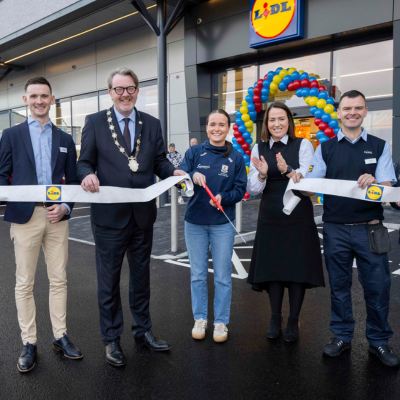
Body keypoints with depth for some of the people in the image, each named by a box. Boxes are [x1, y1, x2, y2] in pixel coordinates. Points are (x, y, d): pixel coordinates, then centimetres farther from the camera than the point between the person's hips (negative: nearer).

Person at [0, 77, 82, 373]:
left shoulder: (65, 140, 12)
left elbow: (73, 180, 10)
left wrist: (65, 207, -7)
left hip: (57, 216, 2)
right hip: (25, 216, -2)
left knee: (59, 280, 8)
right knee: (25, 284, 5)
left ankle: (61, 336, 22)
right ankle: (29, 343, 17)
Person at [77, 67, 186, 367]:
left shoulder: (152, 124, 8)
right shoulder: (95, 122, 1)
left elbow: (159, 161, 5)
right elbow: (84, 162, -1)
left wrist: (174, 172, -16)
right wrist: (87, 174, -24)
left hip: (143, 214, 3)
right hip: (109, 215, -2)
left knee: (141, 275, 17)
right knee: (109, 279, 9)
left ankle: (143, 331, 35)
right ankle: (111, 339, 27)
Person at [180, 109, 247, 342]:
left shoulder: (236, 157, 1)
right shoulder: (194, 152, 2)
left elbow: (240, 190, -1)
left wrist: (223, 197, -20)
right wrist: (192, 176, -28)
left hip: (223, 224, -1)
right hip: (195, 222, 1)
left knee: (223, 276, 6)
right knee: (198, 275, 11)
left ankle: (221, 322, 21)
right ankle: (200, 319, 26)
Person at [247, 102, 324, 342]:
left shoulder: (303, 145, -1)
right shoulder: (259, 149, 7)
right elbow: (253, 189, 3)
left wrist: (287, 170, -28)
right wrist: (262, 174, -17)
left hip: (298, 217, -2)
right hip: (270, 218, 2)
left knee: (297, 268, 2)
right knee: (272, 268, 6)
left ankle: (293, 322, 19)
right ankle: (275, 319, 24)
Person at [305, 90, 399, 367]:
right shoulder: (325, 149, 7)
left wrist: (374, 182, -24)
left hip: (370, 229, 0)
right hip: (335, 228, 1)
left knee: (377, 286, 4)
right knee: (339, 285, 11)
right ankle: (342, 336, 27)